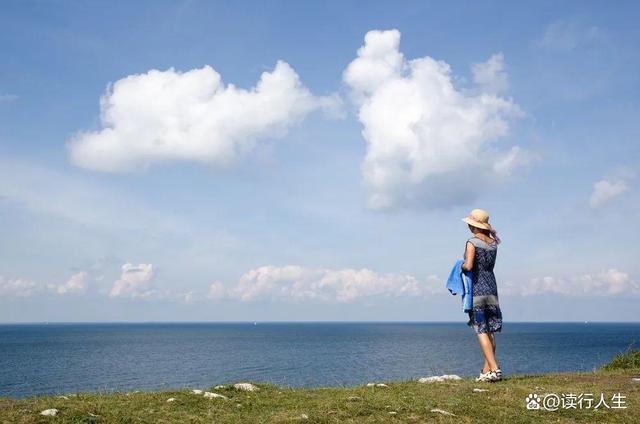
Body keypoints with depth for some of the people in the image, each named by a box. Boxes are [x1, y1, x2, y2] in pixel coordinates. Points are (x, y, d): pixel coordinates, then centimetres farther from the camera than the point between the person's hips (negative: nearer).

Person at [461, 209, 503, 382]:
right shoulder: (493, 243, 8)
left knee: (482, 331, -4)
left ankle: (494, 369, -12)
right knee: (490, 331, 10)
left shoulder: (472, 243, -10)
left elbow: (469, 266, -21)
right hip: (491, 289, 6)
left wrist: (462, 265, -1)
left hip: (476, 289, -6)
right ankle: (486, 370, 16)